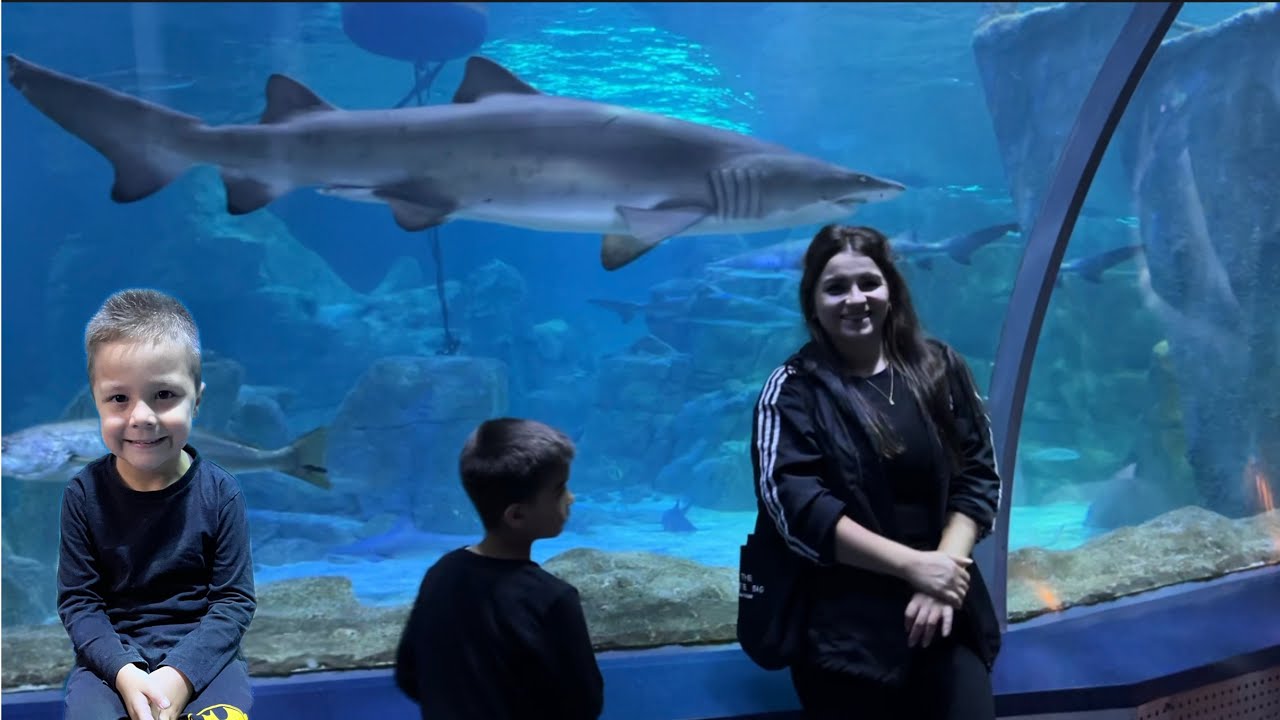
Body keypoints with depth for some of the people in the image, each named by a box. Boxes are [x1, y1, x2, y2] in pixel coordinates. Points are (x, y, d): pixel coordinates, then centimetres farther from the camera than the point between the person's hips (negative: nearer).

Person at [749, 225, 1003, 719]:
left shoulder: (940, 368, 6)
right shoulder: (793, 390, -4)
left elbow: (978, 475, 4)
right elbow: (795, 505, -14)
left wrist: (945, 564, -12)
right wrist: (913, 564, -19)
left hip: (946, 612, 3)